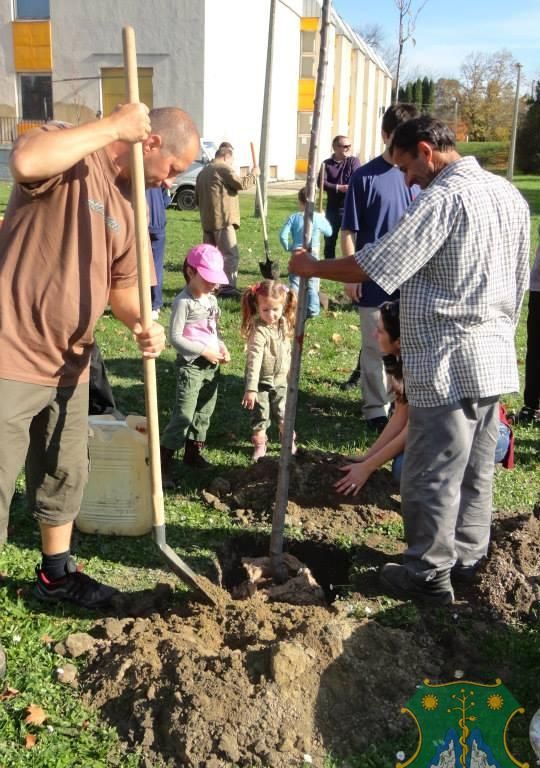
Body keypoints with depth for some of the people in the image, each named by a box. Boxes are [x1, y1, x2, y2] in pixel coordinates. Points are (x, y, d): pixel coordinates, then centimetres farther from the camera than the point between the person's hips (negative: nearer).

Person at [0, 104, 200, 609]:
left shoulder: (127, 207, 12)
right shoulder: (67, 154, -10)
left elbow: (121, 285, 18)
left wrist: (141, 324, -4)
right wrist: (113, 126, -25)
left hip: (68, 364, 8)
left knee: (65, 477, 21)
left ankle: (56, 574, 41)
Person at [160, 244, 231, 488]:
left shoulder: (212, 300, 9)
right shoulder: (184, 302, -15)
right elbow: (175, 337, -18)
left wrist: (221, 347, 1)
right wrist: (203, 351, -19)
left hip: (211, 366, 8)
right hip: (190, 365, -8)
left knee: (204, 412, 16)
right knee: (184, 415, -11)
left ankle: (194, 451, 33)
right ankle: (163, 462, -6)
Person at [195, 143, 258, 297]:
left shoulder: (203, 172, 20)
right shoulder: (223, 169, -7)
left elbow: (197, 197, 24)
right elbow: (241, 184, -13)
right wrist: (253, 174, 2)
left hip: (207, 221, 9)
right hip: (223, 220, -9)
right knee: (230, 254, -10)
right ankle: (227, 287, -17)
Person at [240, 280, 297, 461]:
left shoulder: (283, 324, -6)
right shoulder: (259, 331, -28)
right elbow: (254, 360, -34)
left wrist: (289, 370, 20)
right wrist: (251, 388, -38)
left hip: (280, 380, 5)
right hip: (261, 381, -5)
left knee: (282, 412, 17)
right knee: (260, 415, 7)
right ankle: (259, 445, 26)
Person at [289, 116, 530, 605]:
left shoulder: (442, 199, -16)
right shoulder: (509, 195, 12)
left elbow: (374, 266, -20)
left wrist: (312, 267, -6)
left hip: (448, 367, -9)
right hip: (496, 361, 9)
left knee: (432, 476, 3)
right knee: (477, 469, 19)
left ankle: (430, 575, 16)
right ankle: (467, 558, 33)